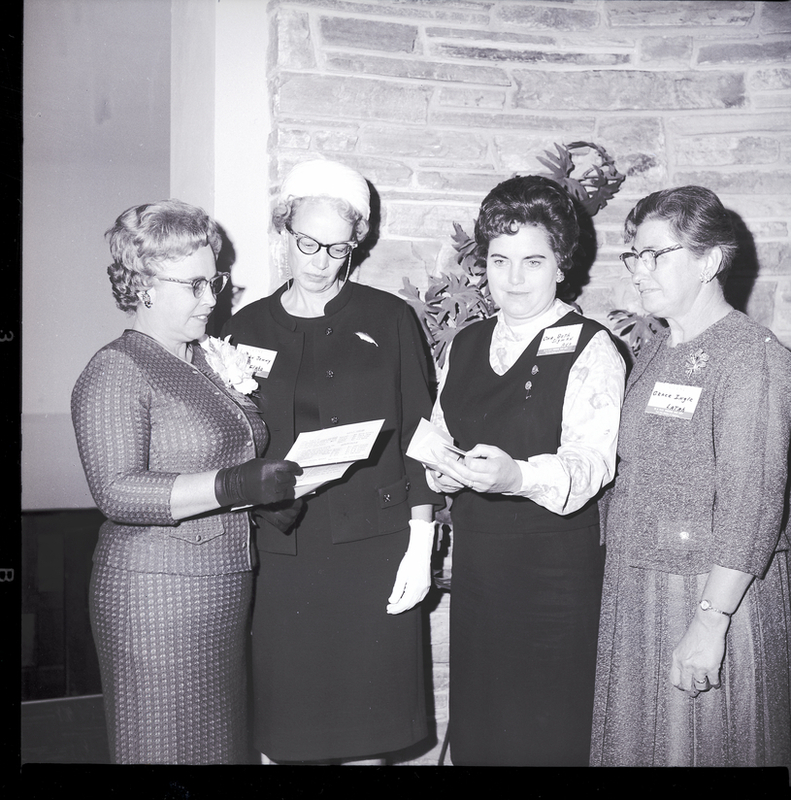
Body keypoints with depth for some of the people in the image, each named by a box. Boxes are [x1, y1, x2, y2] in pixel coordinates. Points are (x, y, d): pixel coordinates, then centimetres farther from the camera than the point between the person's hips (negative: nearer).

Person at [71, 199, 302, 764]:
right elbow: (117, 491, -21)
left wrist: (280, 480, 4)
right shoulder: (114, 373, -11)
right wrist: (232, 486, -29)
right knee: (168, 745, 3)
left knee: (222, 737, 13)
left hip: (227, 588, 7)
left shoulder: (209, 360, 13)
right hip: (158, 594, -7)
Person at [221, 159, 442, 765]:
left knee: (365, 724, 7)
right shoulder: (247, 328, 9)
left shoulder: (389, 318, 4)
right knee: (282, 733, 6)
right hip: (281, 555, 2)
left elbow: (418, 433, 2)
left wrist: (420, 545, -2)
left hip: (374, 551, -1)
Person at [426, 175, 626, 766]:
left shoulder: (591, 350, -8)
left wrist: (518, 475, -36)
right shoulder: (465, 344, 12)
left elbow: (590, 462, -19)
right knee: (472, 732, 14)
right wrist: (441, 468, -5)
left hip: (555, 572, -5)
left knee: (544, 738, 5)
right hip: (474, 562, 5)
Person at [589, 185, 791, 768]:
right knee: (633, 742, 16)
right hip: (632, 589, 7)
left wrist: (709, 622, -21)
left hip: (712, 592, -7)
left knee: (704, 746, 6)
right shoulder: (654, 354, 11)